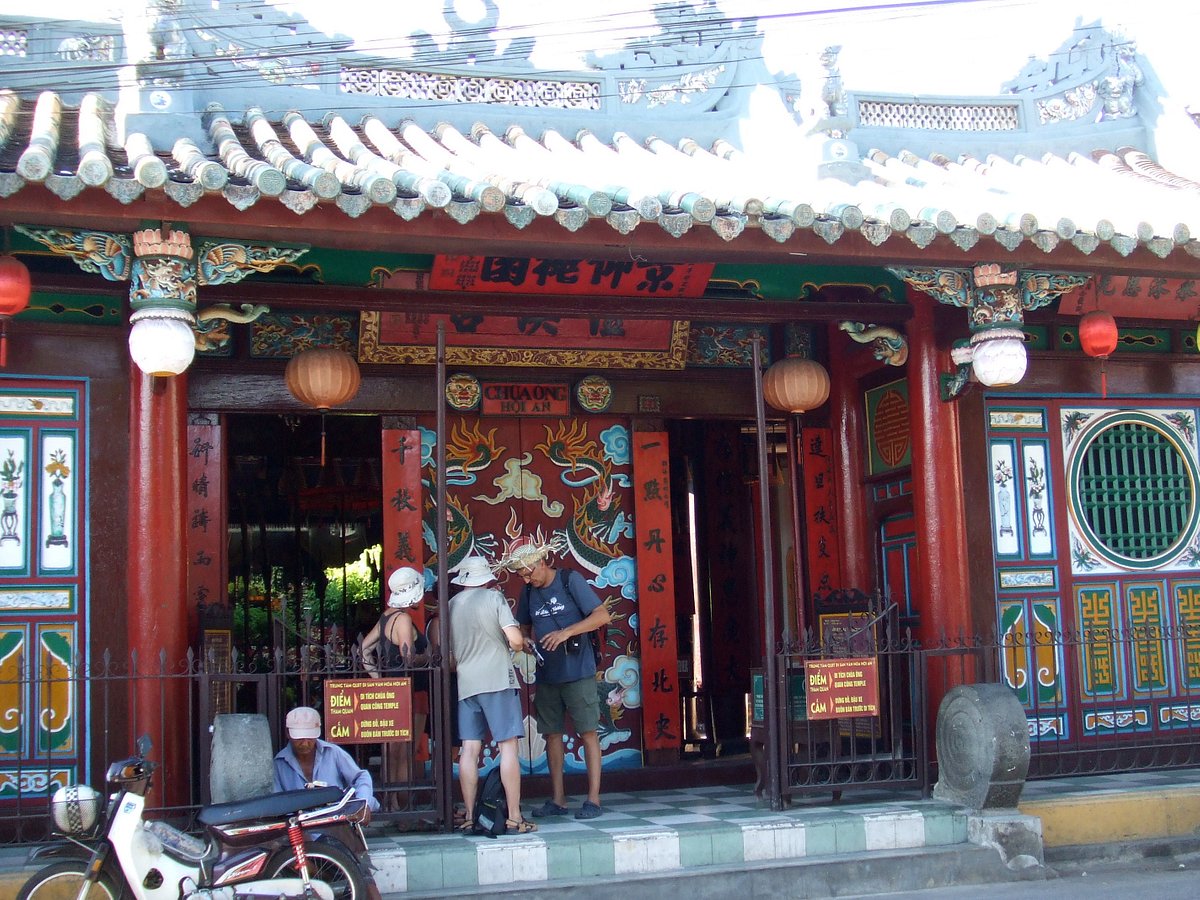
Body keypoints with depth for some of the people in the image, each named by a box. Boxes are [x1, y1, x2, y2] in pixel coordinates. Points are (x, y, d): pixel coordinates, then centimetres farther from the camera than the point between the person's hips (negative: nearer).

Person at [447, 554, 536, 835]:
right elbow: (516, 640, -11)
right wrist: (519, 645, 11)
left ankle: (469, 817, 7)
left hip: (466, 684, 5)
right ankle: (514, 818, -4)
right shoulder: (493, 597, -3)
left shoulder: (451, 605, 10)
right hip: (498, 680, -5)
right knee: (508, 746, -3)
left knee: (469, 749, 6)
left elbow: (448, 657, 16)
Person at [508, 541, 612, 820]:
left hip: (578, 673, -6)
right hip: (546, 675, 6)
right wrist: (527, 640, -3)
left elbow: (603, 616, -12)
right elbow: (525, 627, 21)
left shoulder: (571, 581, -7)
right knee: (552, 734, 8)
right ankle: (557, 799, 16)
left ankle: (593, 799, 1)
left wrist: (567, 632, -21)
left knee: (588, 733, -3)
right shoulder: (529, 591, 9)